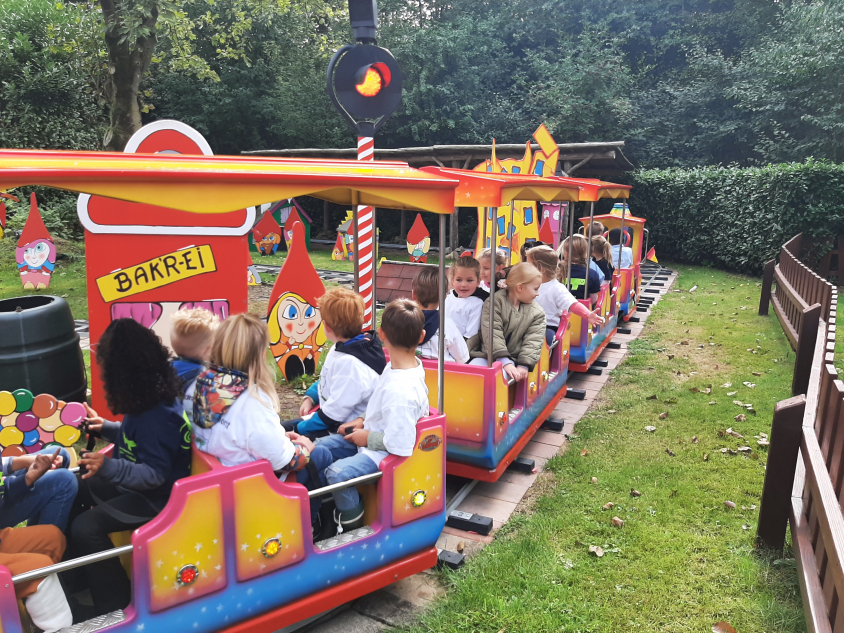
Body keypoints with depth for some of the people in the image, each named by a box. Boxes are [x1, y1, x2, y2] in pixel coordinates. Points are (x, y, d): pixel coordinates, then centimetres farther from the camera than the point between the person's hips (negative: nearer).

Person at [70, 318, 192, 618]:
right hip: (138, 482, 11)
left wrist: (108, 467, -39)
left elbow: (155, 475, -30)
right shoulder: (153, 398, -2)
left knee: (85, 527, -18)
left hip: (155, 496, -10)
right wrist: (106, 427, 11)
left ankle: (114, 600, 2)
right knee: (72, 490, 15)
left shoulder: (156, 415, -32)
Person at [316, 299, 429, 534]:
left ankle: (352, 523, 0)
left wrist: (369, 438, -16)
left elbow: (399, 444, -32)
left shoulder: (400, 391, -36)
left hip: (384, 453, -10)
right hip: (371, 435, 10)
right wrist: (364, 420, 3)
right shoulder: (408, 365, -5)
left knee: (337, 472, -28)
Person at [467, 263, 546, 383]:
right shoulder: (495, 301, -3)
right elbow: (492, 333, -13)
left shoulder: (537, 313, 9)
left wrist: (523, 366, -17)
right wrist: (505, 362, -23)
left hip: (512, 358, 1)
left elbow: (533, 341, 0)